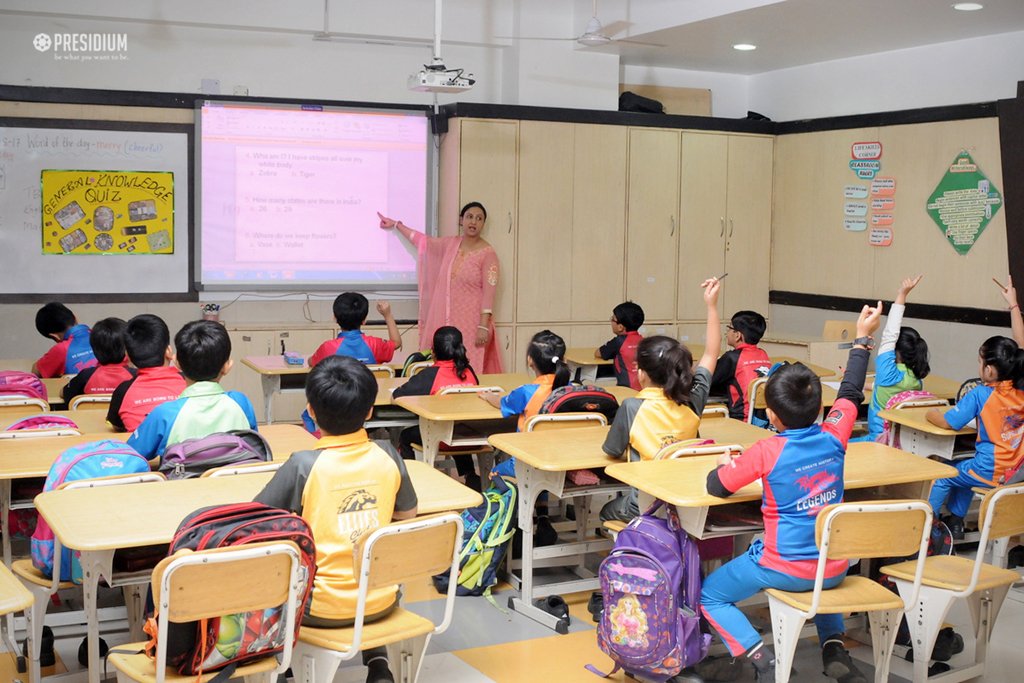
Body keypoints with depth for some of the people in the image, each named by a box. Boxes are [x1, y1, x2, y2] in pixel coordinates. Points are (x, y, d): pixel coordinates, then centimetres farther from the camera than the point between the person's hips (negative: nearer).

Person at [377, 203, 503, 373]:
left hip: (470, 323, -5)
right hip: (444, 320, 5)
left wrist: (483, 326, -19)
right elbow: (423, 241, 25)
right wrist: (396, 224, 32)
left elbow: (489, 294, -12)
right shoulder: (451, 244, 9)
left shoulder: (487, 254, -8)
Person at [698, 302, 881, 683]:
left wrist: (724, 465, 13)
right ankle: (834, 648, 19)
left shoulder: (767, 452, -17)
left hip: (786, 568, -5)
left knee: (709, 595, 11)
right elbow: (850, 393, 12)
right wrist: (862, 339, 21)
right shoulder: (833, 437, -5)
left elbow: (716, 488, -9)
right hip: (835, 568, 5)